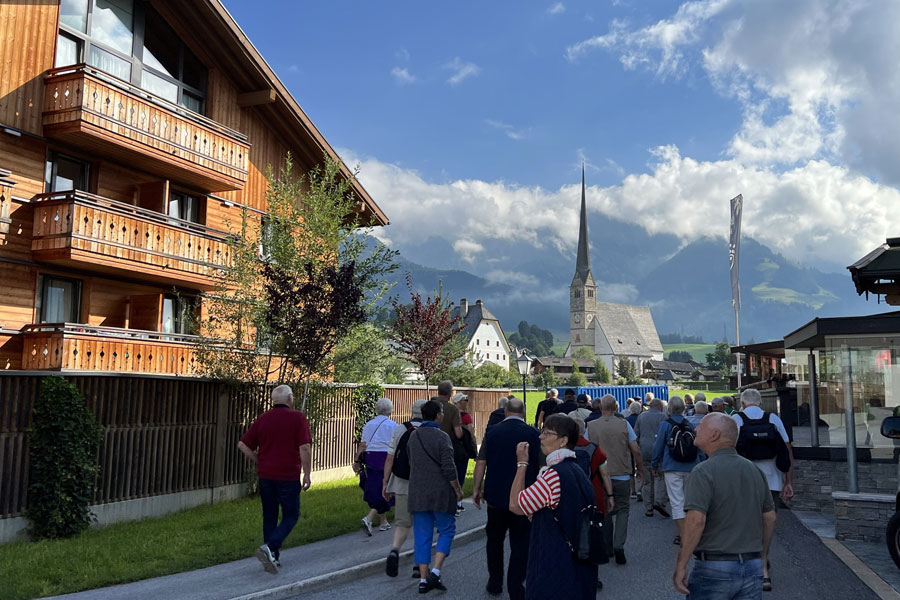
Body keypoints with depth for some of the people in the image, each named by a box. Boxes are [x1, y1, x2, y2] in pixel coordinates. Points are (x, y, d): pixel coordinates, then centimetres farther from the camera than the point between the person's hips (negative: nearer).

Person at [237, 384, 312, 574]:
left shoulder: (262, 419, 6)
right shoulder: (297, 418, -7)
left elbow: (243, 445, 6)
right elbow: (305, 448, -13)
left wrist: (259, 462, 14)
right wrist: (307, 474, -6)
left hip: (265, 475, 5)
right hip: (288, 476, -5)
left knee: (269, 516, 15)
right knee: (291, 516, 7)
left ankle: (273, 558, 20)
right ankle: (269, 547, -13)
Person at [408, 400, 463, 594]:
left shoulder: (413, 436, 7)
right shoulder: (441, 436, -13)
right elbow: (449, 468, -15)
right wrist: (458, 489, -3)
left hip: (418, 493, 5)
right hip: (440, 493, -5)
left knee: (422, 536, 9)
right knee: (446, 531, 9)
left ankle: (423, 579, 10)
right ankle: (436, 572, -3)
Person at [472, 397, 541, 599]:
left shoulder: (492, 433, -1)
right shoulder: (533, 434, -6)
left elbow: (481, 463, -1)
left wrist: (477, 489, 8)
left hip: (496, 495, 2)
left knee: (494, 539, 19)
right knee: (520, 544, 7)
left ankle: (495, 583, 26)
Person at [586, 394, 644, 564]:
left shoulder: (591, 426, -3)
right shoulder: (624, 424, -7)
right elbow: (636, 450, -6)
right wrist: (640, 467, 11)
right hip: (622, 475, -1)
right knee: (622, 509, 9)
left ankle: (607, 548, 23)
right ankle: (619, 546, -8)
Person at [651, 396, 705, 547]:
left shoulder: (665, 425, -5)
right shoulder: (690, 425, 4)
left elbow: (658, 447, -1)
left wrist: (654, 465, 10)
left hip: (672, 468, -4)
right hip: (691, 468, 4)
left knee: (677, 502, -1)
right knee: (688, 500, 17)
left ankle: (683, 537, -5)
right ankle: (683, 532, 25)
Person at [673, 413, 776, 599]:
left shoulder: (703, 472, -14)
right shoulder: (755, 470, 7)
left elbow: (696, 521, -23)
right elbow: (770, 518, 14)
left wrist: (680, 566, -17)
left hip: (715, 568, -6)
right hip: (753, 567, 6)